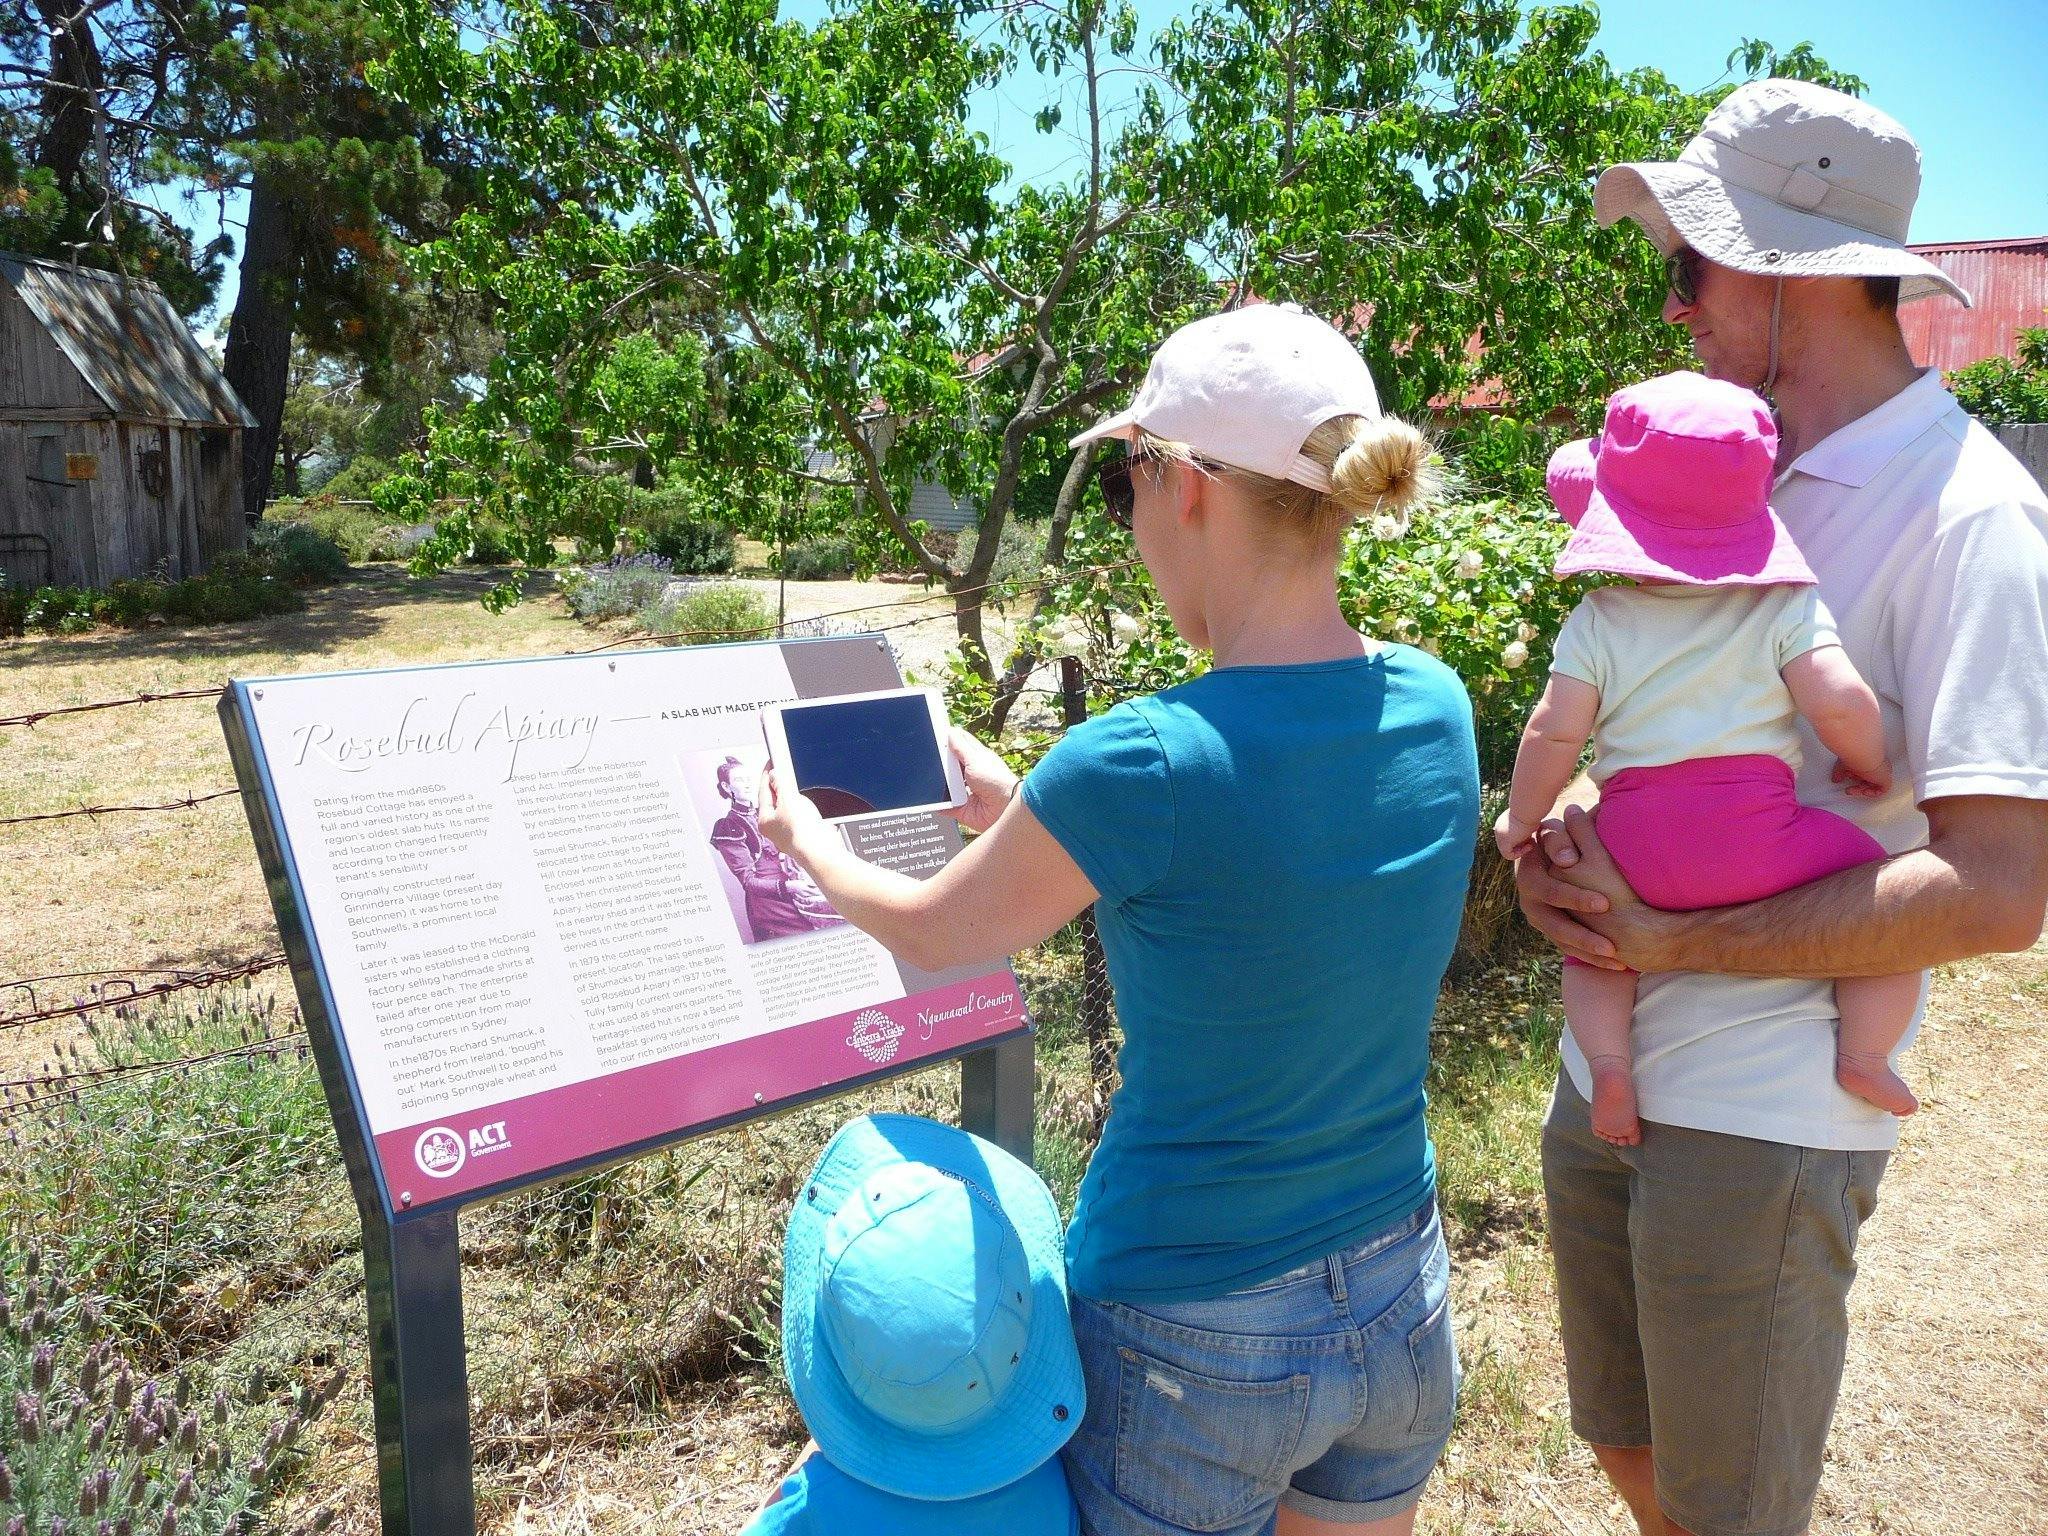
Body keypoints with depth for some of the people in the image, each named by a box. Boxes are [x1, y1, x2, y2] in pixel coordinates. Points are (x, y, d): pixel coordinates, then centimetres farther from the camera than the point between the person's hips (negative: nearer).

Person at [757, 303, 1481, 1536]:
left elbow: (935, 936, -8)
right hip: (1400, 1306, 6)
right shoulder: (1436, 709, -8)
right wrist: (1030, 809, 16)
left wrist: (807, 838, 12)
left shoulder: (1146, 763, -27)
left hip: (1196, 1342, -6)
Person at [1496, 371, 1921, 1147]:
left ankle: (1609, 1061, 2)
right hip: (1759, 835, -1)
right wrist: (1870, 766, 14)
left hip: (1635, 843, 2)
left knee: (1590, 944, 25)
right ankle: (1863, 1055, 3)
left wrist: (1521, 819, 14)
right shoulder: (1786, 605, 4)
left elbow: (1554, 732, -1)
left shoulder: (1598, 621, 5)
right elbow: (1839, 702, -7)